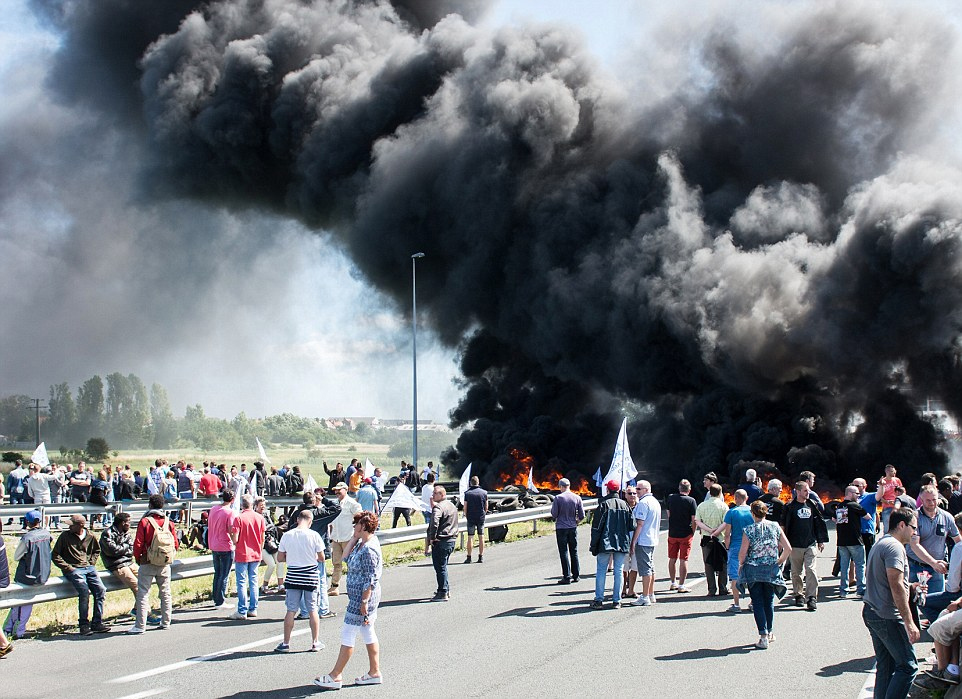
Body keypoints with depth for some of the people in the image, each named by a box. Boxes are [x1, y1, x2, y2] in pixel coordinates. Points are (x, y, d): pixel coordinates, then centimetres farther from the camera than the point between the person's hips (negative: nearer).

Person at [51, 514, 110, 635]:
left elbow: (96, 551, 29)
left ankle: (97, 623, -7)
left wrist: (92, 563, 12)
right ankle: (84, 624, -18)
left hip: (89, 567, 4)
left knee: (101, 590, -15)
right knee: (84, 591, -26)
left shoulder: (90, 537, 9)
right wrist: (68, 567, -7)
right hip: (74, 569, -4)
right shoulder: (65, 536, 0)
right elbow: (55, 556, 3)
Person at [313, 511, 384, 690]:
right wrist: (354, 538, 7)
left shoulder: (369, 549, -21)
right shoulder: (362, 544, 9)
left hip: (362, 597, -10)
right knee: (368, 633, 14)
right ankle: (375, 672, 20)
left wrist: (364, 602, -22)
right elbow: (348, 557, 16)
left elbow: (371, 579, -22)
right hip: (359, 597, 10)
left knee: (347, 635, -4)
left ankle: (335, 676, 2)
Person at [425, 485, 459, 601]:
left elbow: (434, 523, -31)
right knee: (443, 566, 20)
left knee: (440, 567, -3)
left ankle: (443, 593, -2)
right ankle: (447, 589, 26)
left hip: (441, 541, -9)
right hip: (452, 539, 9)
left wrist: (431, 538, -21)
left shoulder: (438, 507, -17)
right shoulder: (452, 506, 14)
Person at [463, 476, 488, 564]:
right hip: (481, 518, 1)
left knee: (470, 537, 3)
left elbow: (465, 508, -5)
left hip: (471, 518, -1)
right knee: (481, 537, 8)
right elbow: (486, 508, 3)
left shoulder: (467, 493, -6)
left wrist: (466, 516, 8)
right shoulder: (484, 492, -1)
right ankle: (481, 557, 9)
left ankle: (469, 557, 3)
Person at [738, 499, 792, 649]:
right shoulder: (775, 527, -1)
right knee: (769, 601, 19)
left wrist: (741, 565, 8)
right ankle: (770, 632, 30)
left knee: (757, 603, 2)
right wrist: (779, 562, 12)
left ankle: (763, 637, -5)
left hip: (753, 571, -3)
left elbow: (742, 553, -11)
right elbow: (788, 549, -2)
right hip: (771, 570, 3)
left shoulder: (749, 530, -11)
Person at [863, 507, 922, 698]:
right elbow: (896, 586, -21)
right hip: (888, 617, -10)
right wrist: (909, 622, -21)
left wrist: (908, 587, 24)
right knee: (908, 666, -6)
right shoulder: (895, 547, -13)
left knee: (885, 666, 11)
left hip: (871, 612, 10)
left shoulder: (879, 543, 18)